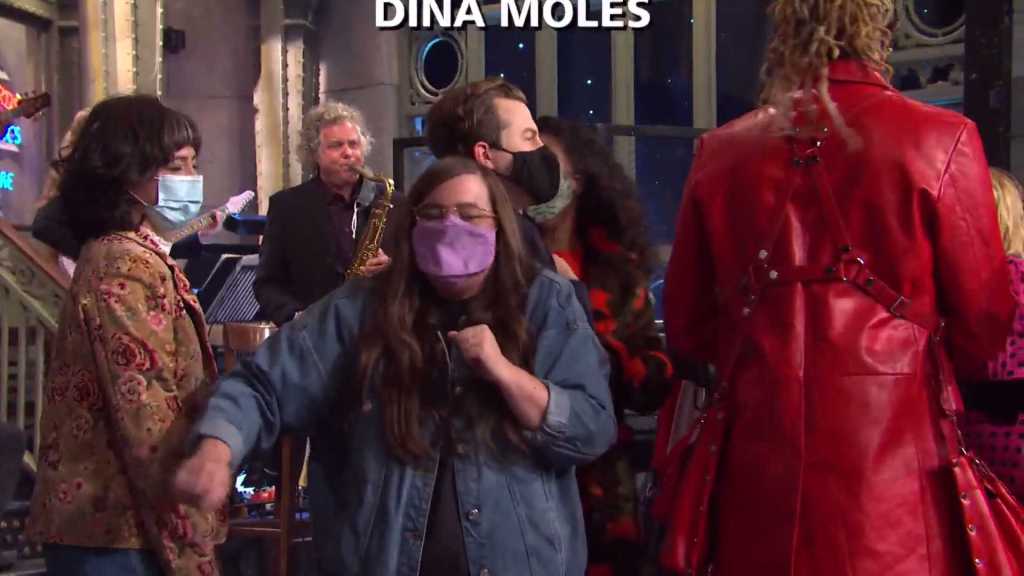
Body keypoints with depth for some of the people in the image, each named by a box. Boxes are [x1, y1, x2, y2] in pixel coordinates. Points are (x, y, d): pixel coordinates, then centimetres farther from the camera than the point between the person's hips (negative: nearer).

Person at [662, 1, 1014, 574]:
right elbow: (984, 325, -1)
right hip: (890, 453, -3)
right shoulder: (941, 140, -7)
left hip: (755, 459, 3)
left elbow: (687, 330, 9)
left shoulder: (721, 150, 2)